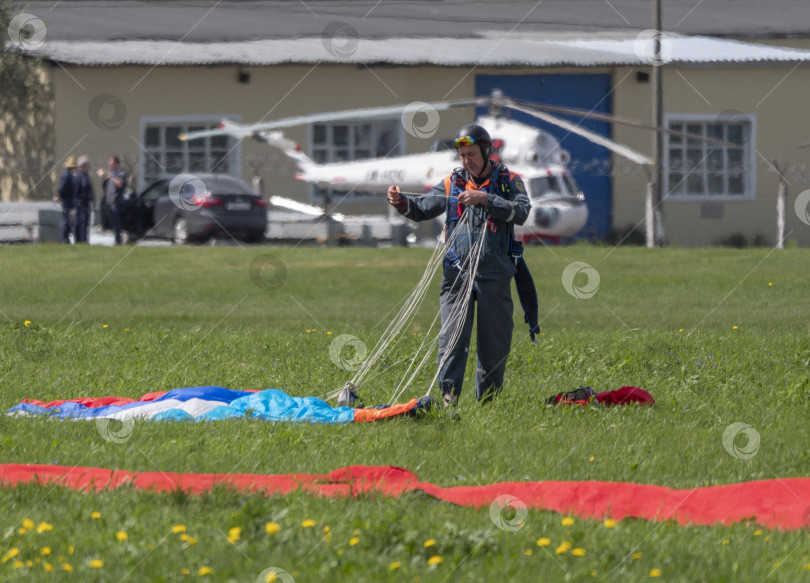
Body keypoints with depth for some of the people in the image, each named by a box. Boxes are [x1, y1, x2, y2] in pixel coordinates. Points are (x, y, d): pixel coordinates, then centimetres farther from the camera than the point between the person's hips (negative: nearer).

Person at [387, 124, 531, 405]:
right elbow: (421, 209, 7)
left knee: (494, 340, 6)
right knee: (452, 336, -10)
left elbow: (521, 212, -12)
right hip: (457, 273, 1)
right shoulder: (452, 183, 10)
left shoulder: (508, 181, 3)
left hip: (494, 274, -1)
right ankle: (448, 397, -13)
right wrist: (400, 202, -14)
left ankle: (488, 400, 19)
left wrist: (486, 199, -22)